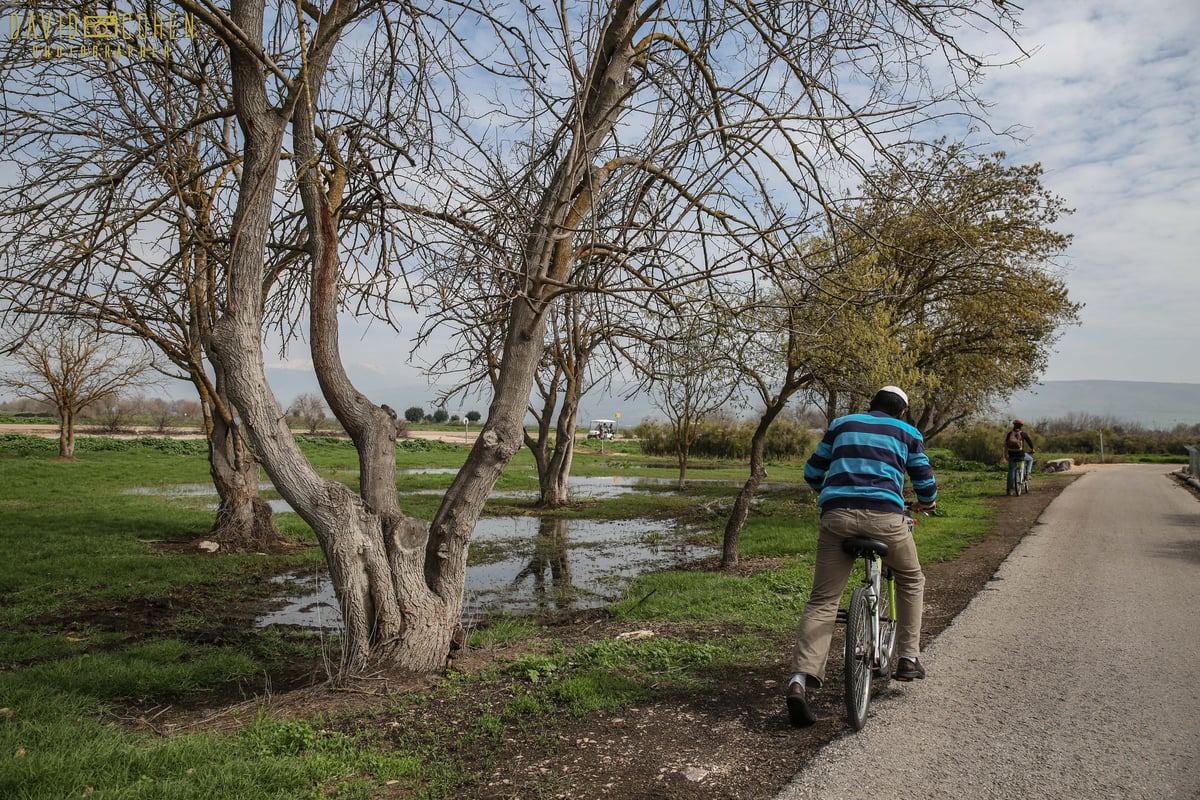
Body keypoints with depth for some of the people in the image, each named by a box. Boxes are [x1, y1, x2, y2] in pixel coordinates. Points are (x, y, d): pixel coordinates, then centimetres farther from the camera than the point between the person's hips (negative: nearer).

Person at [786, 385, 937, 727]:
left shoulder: (842, 424, 25)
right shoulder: (908, 433, 20)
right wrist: (927, 502, 42)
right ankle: (908, 658, 27)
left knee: (822, 600, 2)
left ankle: (800, 680, -15)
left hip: (837, 515, 1)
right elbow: (925, 482, 19)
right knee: (911, 579, 28)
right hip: (884, 516, -1)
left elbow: (812, 472, 25)